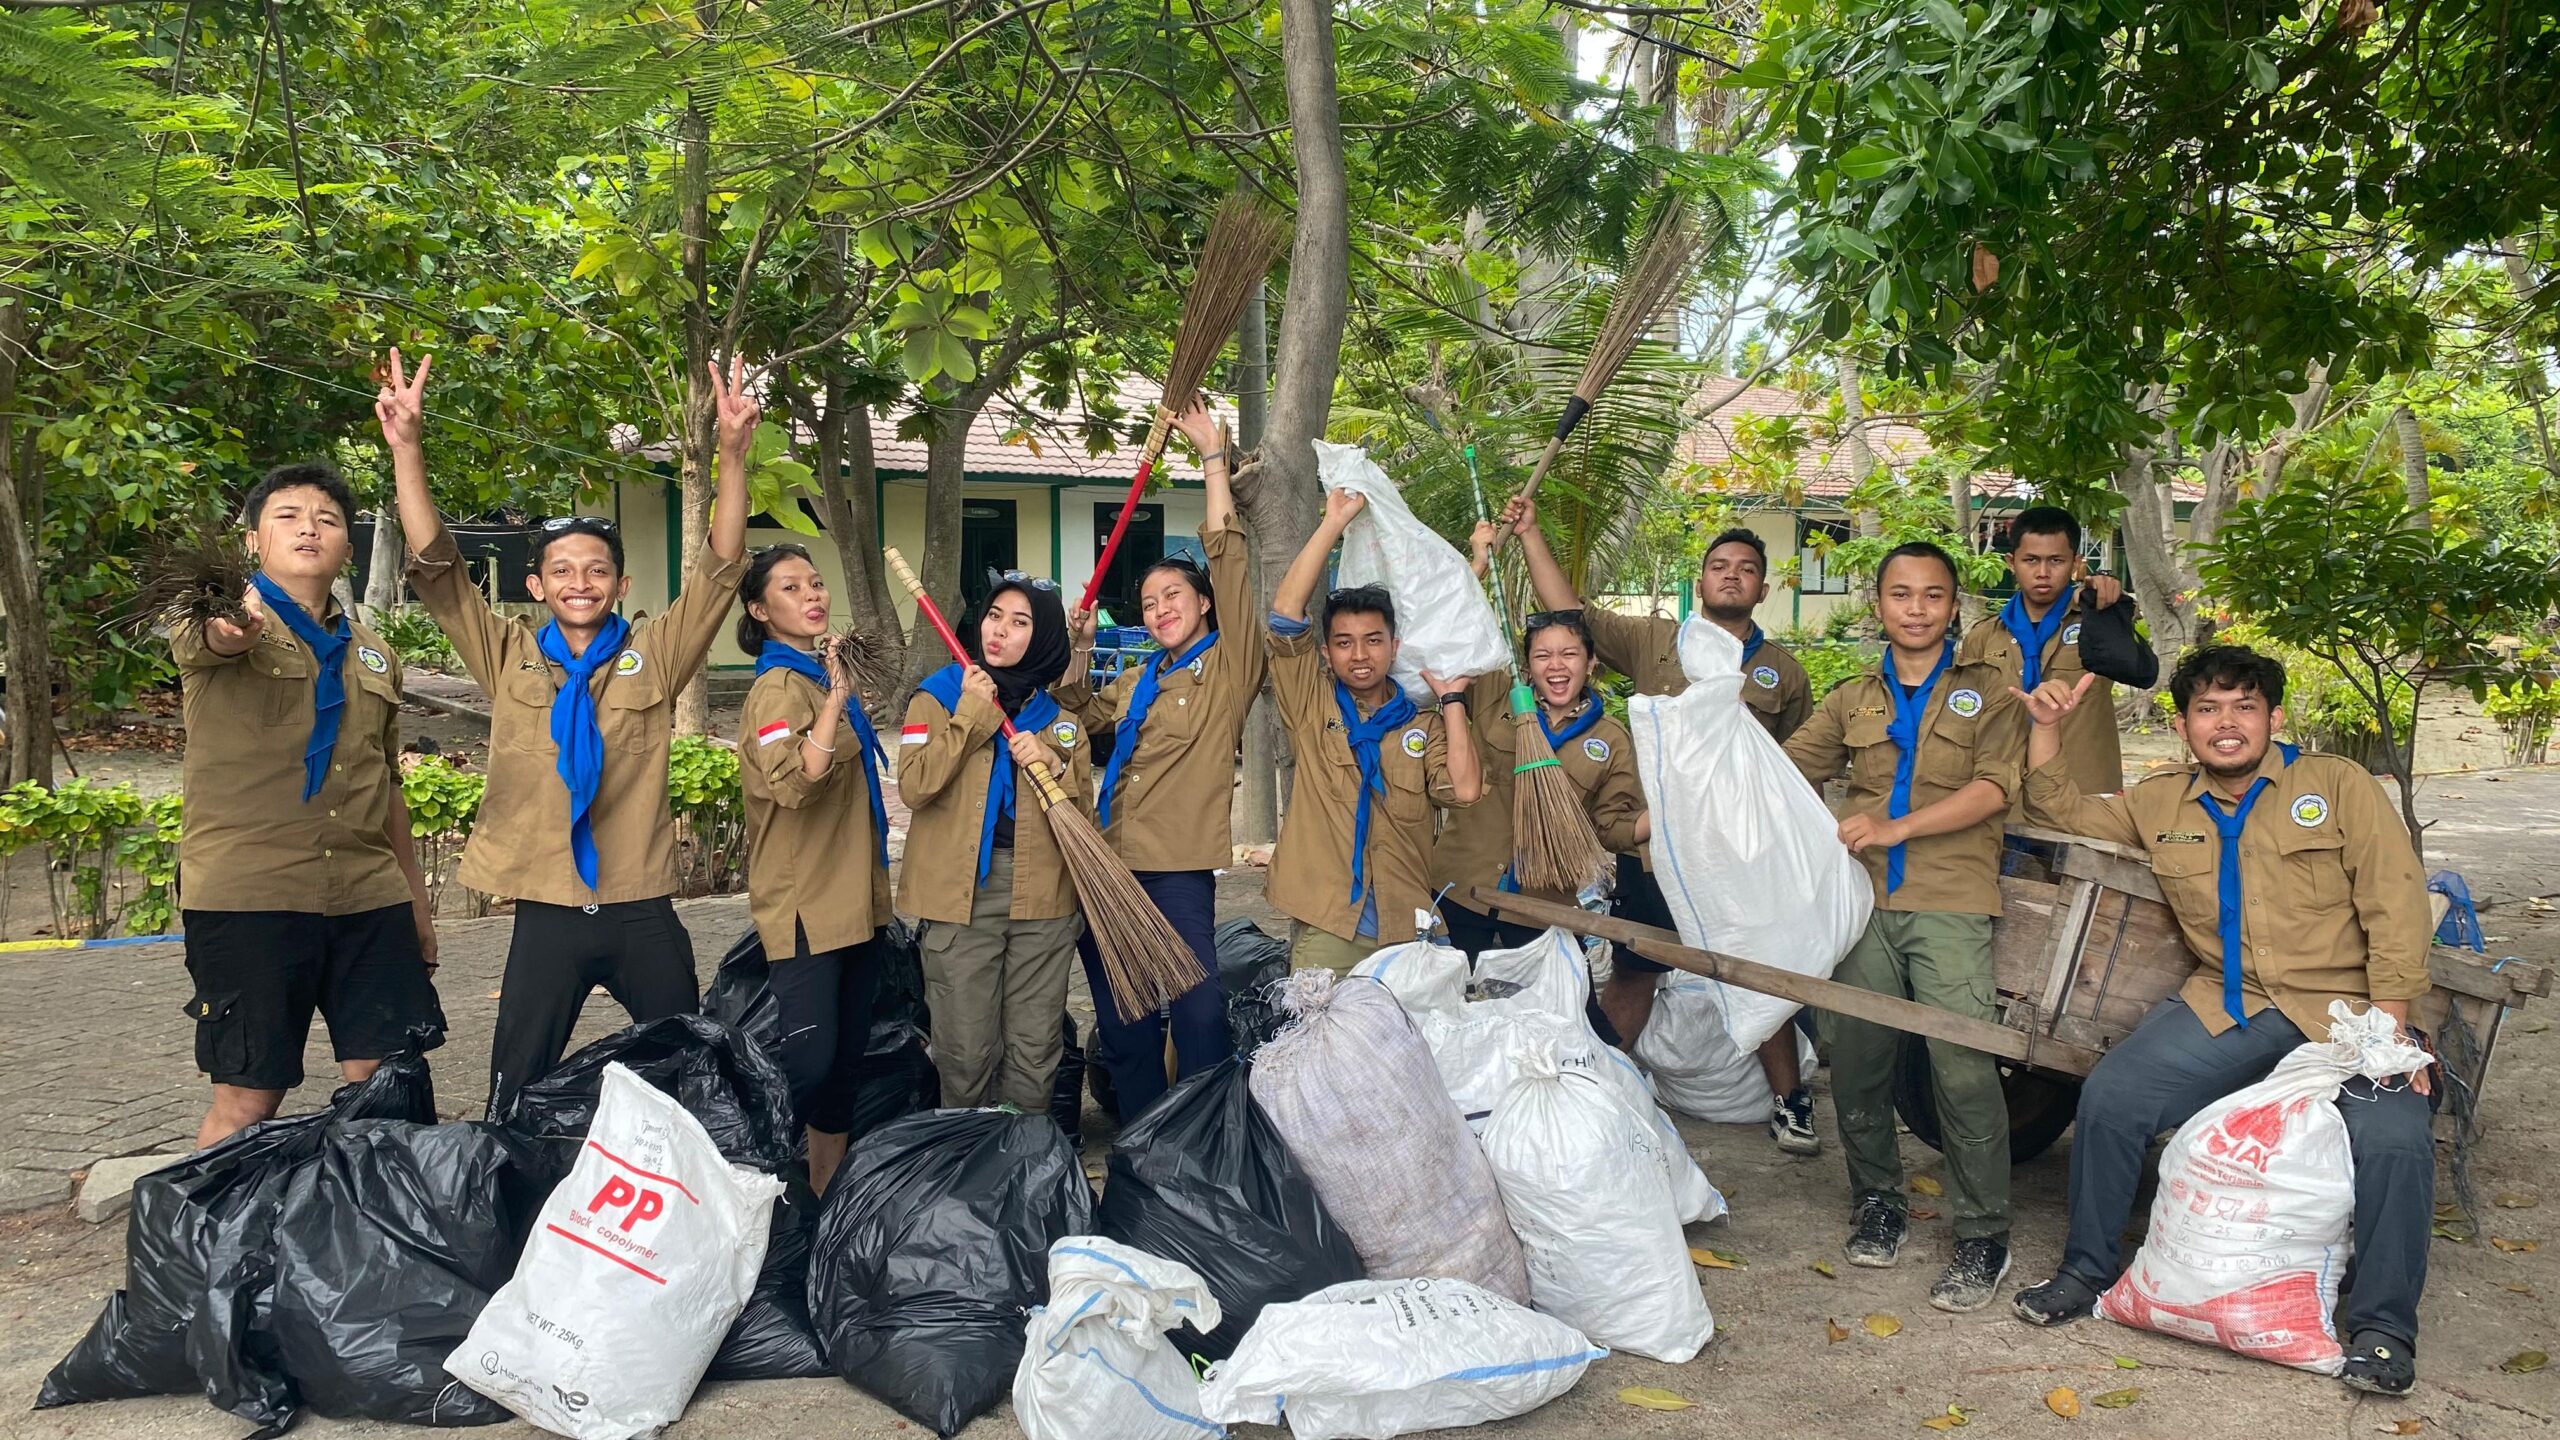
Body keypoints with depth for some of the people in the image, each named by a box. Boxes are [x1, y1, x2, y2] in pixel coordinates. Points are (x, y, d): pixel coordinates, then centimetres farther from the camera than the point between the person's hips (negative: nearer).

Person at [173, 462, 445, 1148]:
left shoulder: (373, 656, 18)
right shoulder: (229, 622, 1)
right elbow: (205, 639, -26)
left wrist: (416, 899, 22)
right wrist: (227, 622, -50)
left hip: (369, 900, 5)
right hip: (248, 898, -5)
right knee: (247, 1097, -2)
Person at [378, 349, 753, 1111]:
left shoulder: (654, 656, 1)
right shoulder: (509, 658, 4)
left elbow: (720, 569, -7)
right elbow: (435, 565, -3)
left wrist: (734, 454, -20)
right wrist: (406, 447, -14)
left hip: (643, 909, 0)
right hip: (547, 910, 0)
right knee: (518, 1091, 8)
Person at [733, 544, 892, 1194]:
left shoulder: (829, 671, 14)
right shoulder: (779, 689, -14)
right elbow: (795, 780, -33)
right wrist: (837, 697, -29)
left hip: (851, 901, 9)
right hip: (803, 906, -9)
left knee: (845, 1058, 15)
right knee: (807, 1062, -11)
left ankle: (828, 1189, 27)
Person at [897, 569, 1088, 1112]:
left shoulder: (1061, 716, 10)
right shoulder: (936, 697, 4)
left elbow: (1082, 810, 9)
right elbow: (914, 788, -12)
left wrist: (1052, 765, -9)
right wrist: (971, 713, -10)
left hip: (1042, 896, 2)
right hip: (960, 894, -2)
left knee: (1034, 1052, 5)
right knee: (967, 1053, 1)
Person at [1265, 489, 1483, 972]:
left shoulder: (1425, 727, 11)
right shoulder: (1312, 708, 5)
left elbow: (1464, 789, -8)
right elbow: (1286, 610, -5)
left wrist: (1451, 698, 1)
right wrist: (1335, 519, -4)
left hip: (1405, 930, 2)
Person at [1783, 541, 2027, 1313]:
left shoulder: (1985, 692, 10)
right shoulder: (1852, 701, 20)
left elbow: (1994, 788, -4)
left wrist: (1898, 827, -15)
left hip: (1950, 904, -3)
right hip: (1864, 901, 4)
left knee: (1964, 1066, -12)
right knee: (1855, 1060, 4)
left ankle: (1984, 1237, -1)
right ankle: (1878, 1203, 23)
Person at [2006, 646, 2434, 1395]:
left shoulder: (2337, 784, 1)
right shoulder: (2160, 805, 13)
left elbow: (2395, 902, -5)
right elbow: (2060, 812, 21)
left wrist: (2390, 1022, -15)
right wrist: (2049, 728, 4)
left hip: (2346, 1010, -3)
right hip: (2225, 1008, 3)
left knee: (2393, 1140, -28)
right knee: (2109, 1097, -17)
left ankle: (2383, 1326, -5)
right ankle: (2086, 1270, 4)